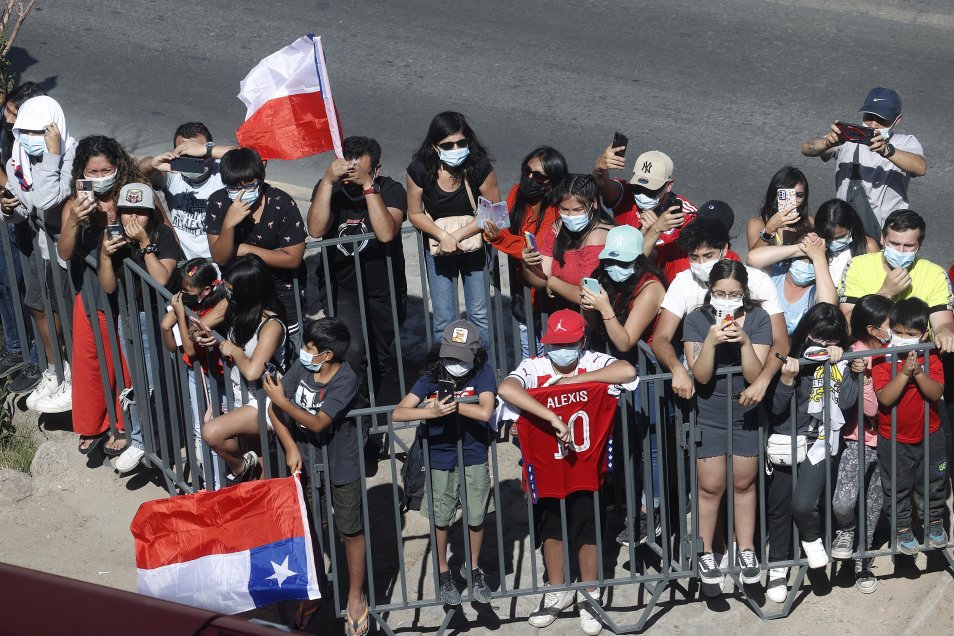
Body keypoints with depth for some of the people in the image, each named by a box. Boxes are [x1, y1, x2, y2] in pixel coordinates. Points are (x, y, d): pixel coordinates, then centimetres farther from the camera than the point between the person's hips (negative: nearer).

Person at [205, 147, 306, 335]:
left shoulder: (282, 204, -20)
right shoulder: (217, 203, -14)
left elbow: (293, 259, -16)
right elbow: (220, 258, -15)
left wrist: (246, 249, -17)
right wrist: (229, 223, -33)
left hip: (281, 283, -2)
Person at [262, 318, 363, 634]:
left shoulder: (345, 380, -24)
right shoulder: (302, 366, -9)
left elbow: (318, 423, -29)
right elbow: (274, 409, -6)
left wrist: (283, 401, -33)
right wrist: (291, 447, -14)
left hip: (341, 467, -5)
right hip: (306, 463, 5)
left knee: (350, 532, 11)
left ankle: (356, 597, 28)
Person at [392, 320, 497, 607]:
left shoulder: (483, 373, -14)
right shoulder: (431, 377, -13)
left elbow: (485, 412, -28)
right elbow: (399, 413, -22)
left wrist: (451, 403, -25)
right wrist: (433, 412, -37)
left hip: (474, 458, 0)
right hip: (440, 460, 0)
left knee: (476, 518, 9)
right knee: (441, 520, 11)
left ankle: (473, 569, 34)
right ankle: (443, 572, 33)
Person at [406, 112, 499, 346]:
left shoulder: (480, 167, -21)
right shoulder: (420, 170, -18)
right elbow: (415, 214, -7)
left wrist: (458, 235, -20)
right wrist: (443, 235, -21)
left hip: (474, 245, -1)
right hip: (438, 247, 1)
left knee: (479, 314, 6)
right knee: (444, 321, 4)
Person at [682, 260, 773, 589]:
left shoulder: (758, 319, -10)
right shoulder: (696, 320, -11)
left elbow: (755, 375, -16)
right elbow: (701, 375, -18)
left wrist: (744, 341, -31)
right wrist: (711, 340, -33)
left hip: (746, 414, 1)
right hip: (708, 417, -1)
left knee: (744, 484, 13)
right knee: (711, 488, 4)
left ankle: (746, 550, 28)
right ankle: (706, 553, 20)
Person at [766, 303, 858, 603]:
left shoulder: (841, 361, -1)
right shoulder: (792, 359, -7)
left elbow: (848, 399, -12)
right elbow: (776, 408, -10)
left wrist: (838, 365, -19)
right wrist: (786, 380, -27)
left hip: (820, 443, -1)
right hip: (787, 442, 1)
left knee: (803, 504, -19)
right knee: (779, 508, 11)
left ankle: (812, 538, 16)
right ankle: (777, 566, 31)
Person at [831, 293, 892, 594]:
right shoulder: (858, 354, -15)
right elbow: (870, 409, -19)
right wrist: (861, 376, -33)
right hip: (860, 441, -5)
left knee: (873, 507, 11)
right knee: (844, 502, -23)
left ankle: (863, 563, 31)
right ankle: (845, 532, 11)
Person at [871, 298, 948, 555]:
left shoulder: (930, 359, -9)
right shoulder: (883, 360, -16)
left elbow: (936, 392, -21)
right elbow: (885, 398, -27)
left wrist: (918, 372, -34)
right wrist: (904, 373, -36)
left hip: (928, 435, 2)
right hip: (893, 440, -2)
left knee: (933, 483, 17)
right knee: (897, 488, 10)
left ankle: (935, 522, 37)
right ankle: (903, 529, 27)